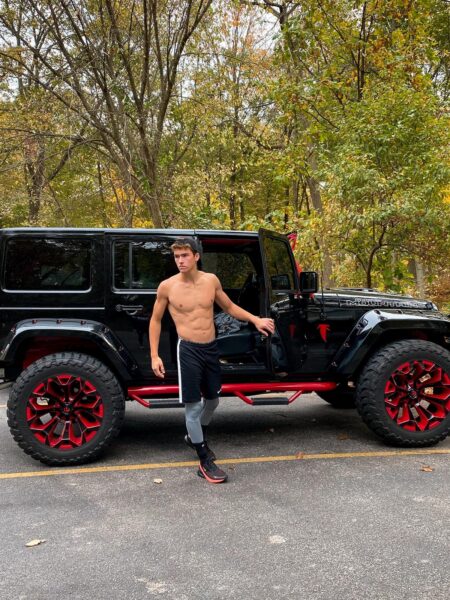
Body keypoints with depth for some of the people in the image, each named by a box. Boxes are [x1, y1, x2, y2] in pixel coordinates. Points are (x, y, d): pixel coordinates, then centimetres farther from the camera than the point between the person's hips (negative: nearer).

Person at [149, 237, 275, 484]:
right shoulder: (167, 286, -9)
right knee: (193, 406, -1)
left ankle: (195, 437, 47)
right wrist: (154, 356, -4)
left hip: (211, 347, 5)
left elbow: (229, 307, 14)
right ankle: (205, 462, 12)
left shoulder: (211, 280, -1)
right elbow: (156, 320, 1)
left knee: (212, 399, 20)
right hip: (188, 350, -4)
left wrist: (255, 320, 3)